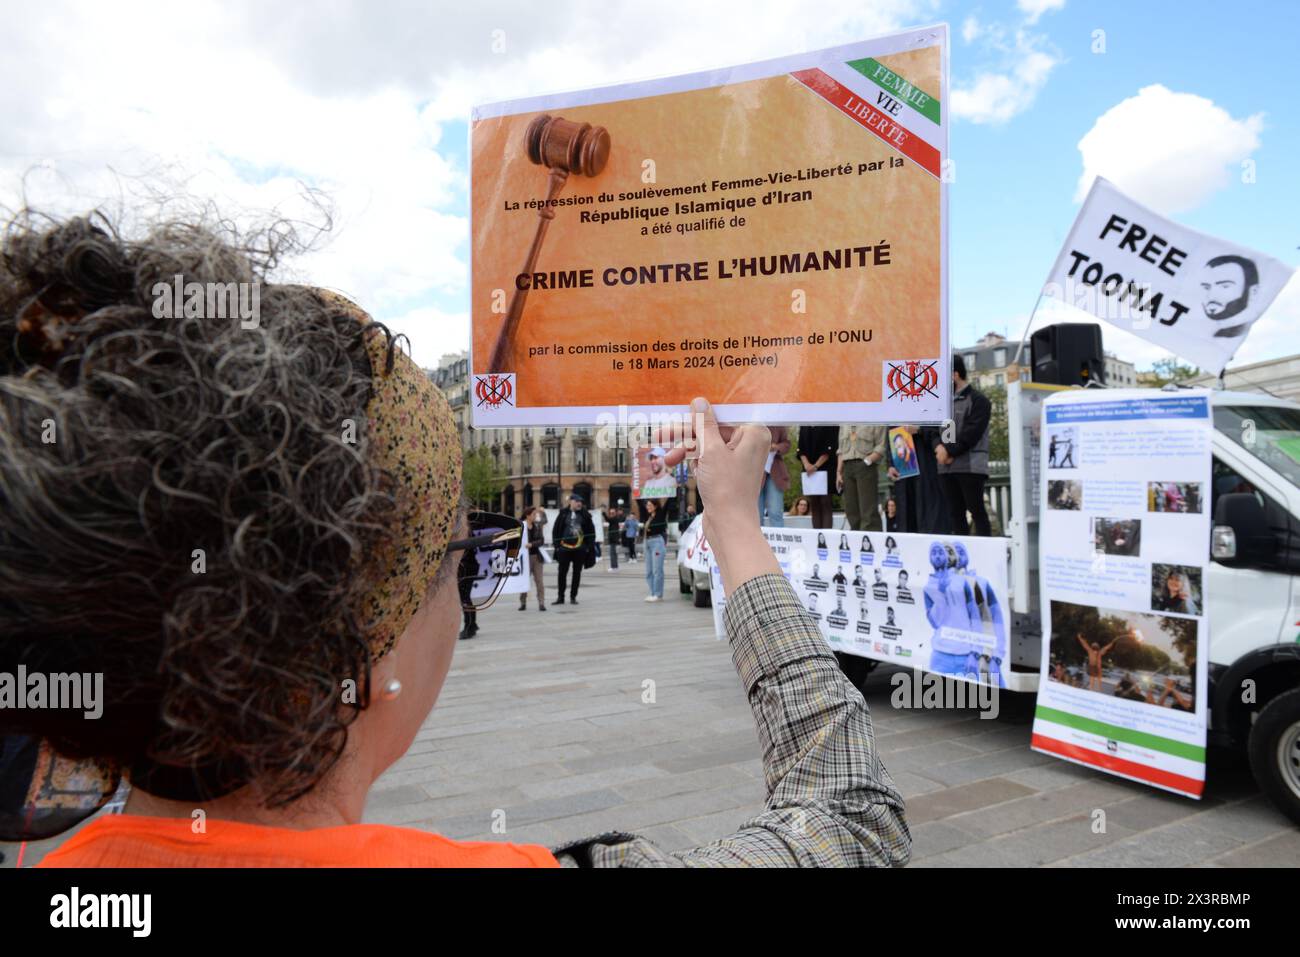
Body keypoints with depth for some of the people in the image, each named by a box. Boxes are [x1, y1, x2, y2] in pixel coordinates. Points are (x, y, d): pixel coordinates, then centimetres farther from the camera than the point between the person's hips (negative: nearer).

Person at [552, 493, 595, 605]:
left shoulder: (585, 515, 1)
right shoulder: (563, 514, 0)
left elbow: (591, 531, 4)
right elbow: (555, 529, 3)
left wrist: (589, 545, -2)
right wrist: (556, 544, -3)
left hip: (580, 549, 1)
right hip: (564, 548, -1)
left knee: (577, 573, 7)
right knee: (562, 573, 3)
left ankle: (573, 596, 18)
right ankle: (560, 597, 14)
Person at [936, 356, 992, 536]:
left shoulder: (977, 400, -3)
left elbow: (971, 433, -13)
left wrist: (949, 450, -13)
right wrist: (939, 447, -9)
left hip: (971, 466, -6)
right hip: (946, 467, 7)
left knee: (976, 510, -6)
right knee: (955, 513, 8)